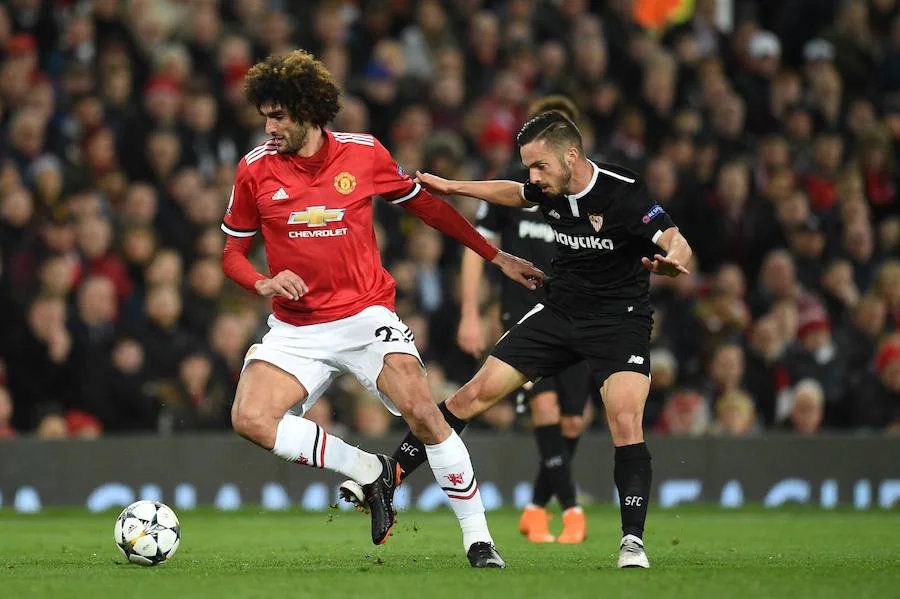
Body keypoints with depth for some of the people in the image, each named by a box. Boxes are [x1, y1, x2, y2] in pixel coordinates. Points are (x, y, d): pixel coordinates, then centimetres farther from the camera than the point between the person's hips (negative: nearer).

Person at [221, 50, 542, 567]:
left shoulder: (364, 154, -2)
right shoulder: (255, 169, 0)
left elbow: (425, 205, 13)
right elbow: (233, 252, 10)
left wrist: (497, 257, 16)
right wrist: (263, 282, -14)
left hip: (365, 316, -2)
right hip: (296, 328, 2)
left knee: (422, 411, -22)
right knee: (249, 419, -21)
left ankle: (478, 538, -9)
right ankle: (369, 471, 0)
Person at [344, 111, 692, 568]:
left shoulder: (624, 194, -23)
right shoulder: (549, 189, -3)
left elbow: (678, 245, -31)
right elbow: (516, 194, 21)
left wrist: (672, 262, -54)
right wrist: (452, 187, 22)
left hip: (619, 320, -6)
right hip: (559, 312, 6)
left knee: (626, 425, -24)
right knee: (476, 393, 2)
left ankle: (632, 540, -17)